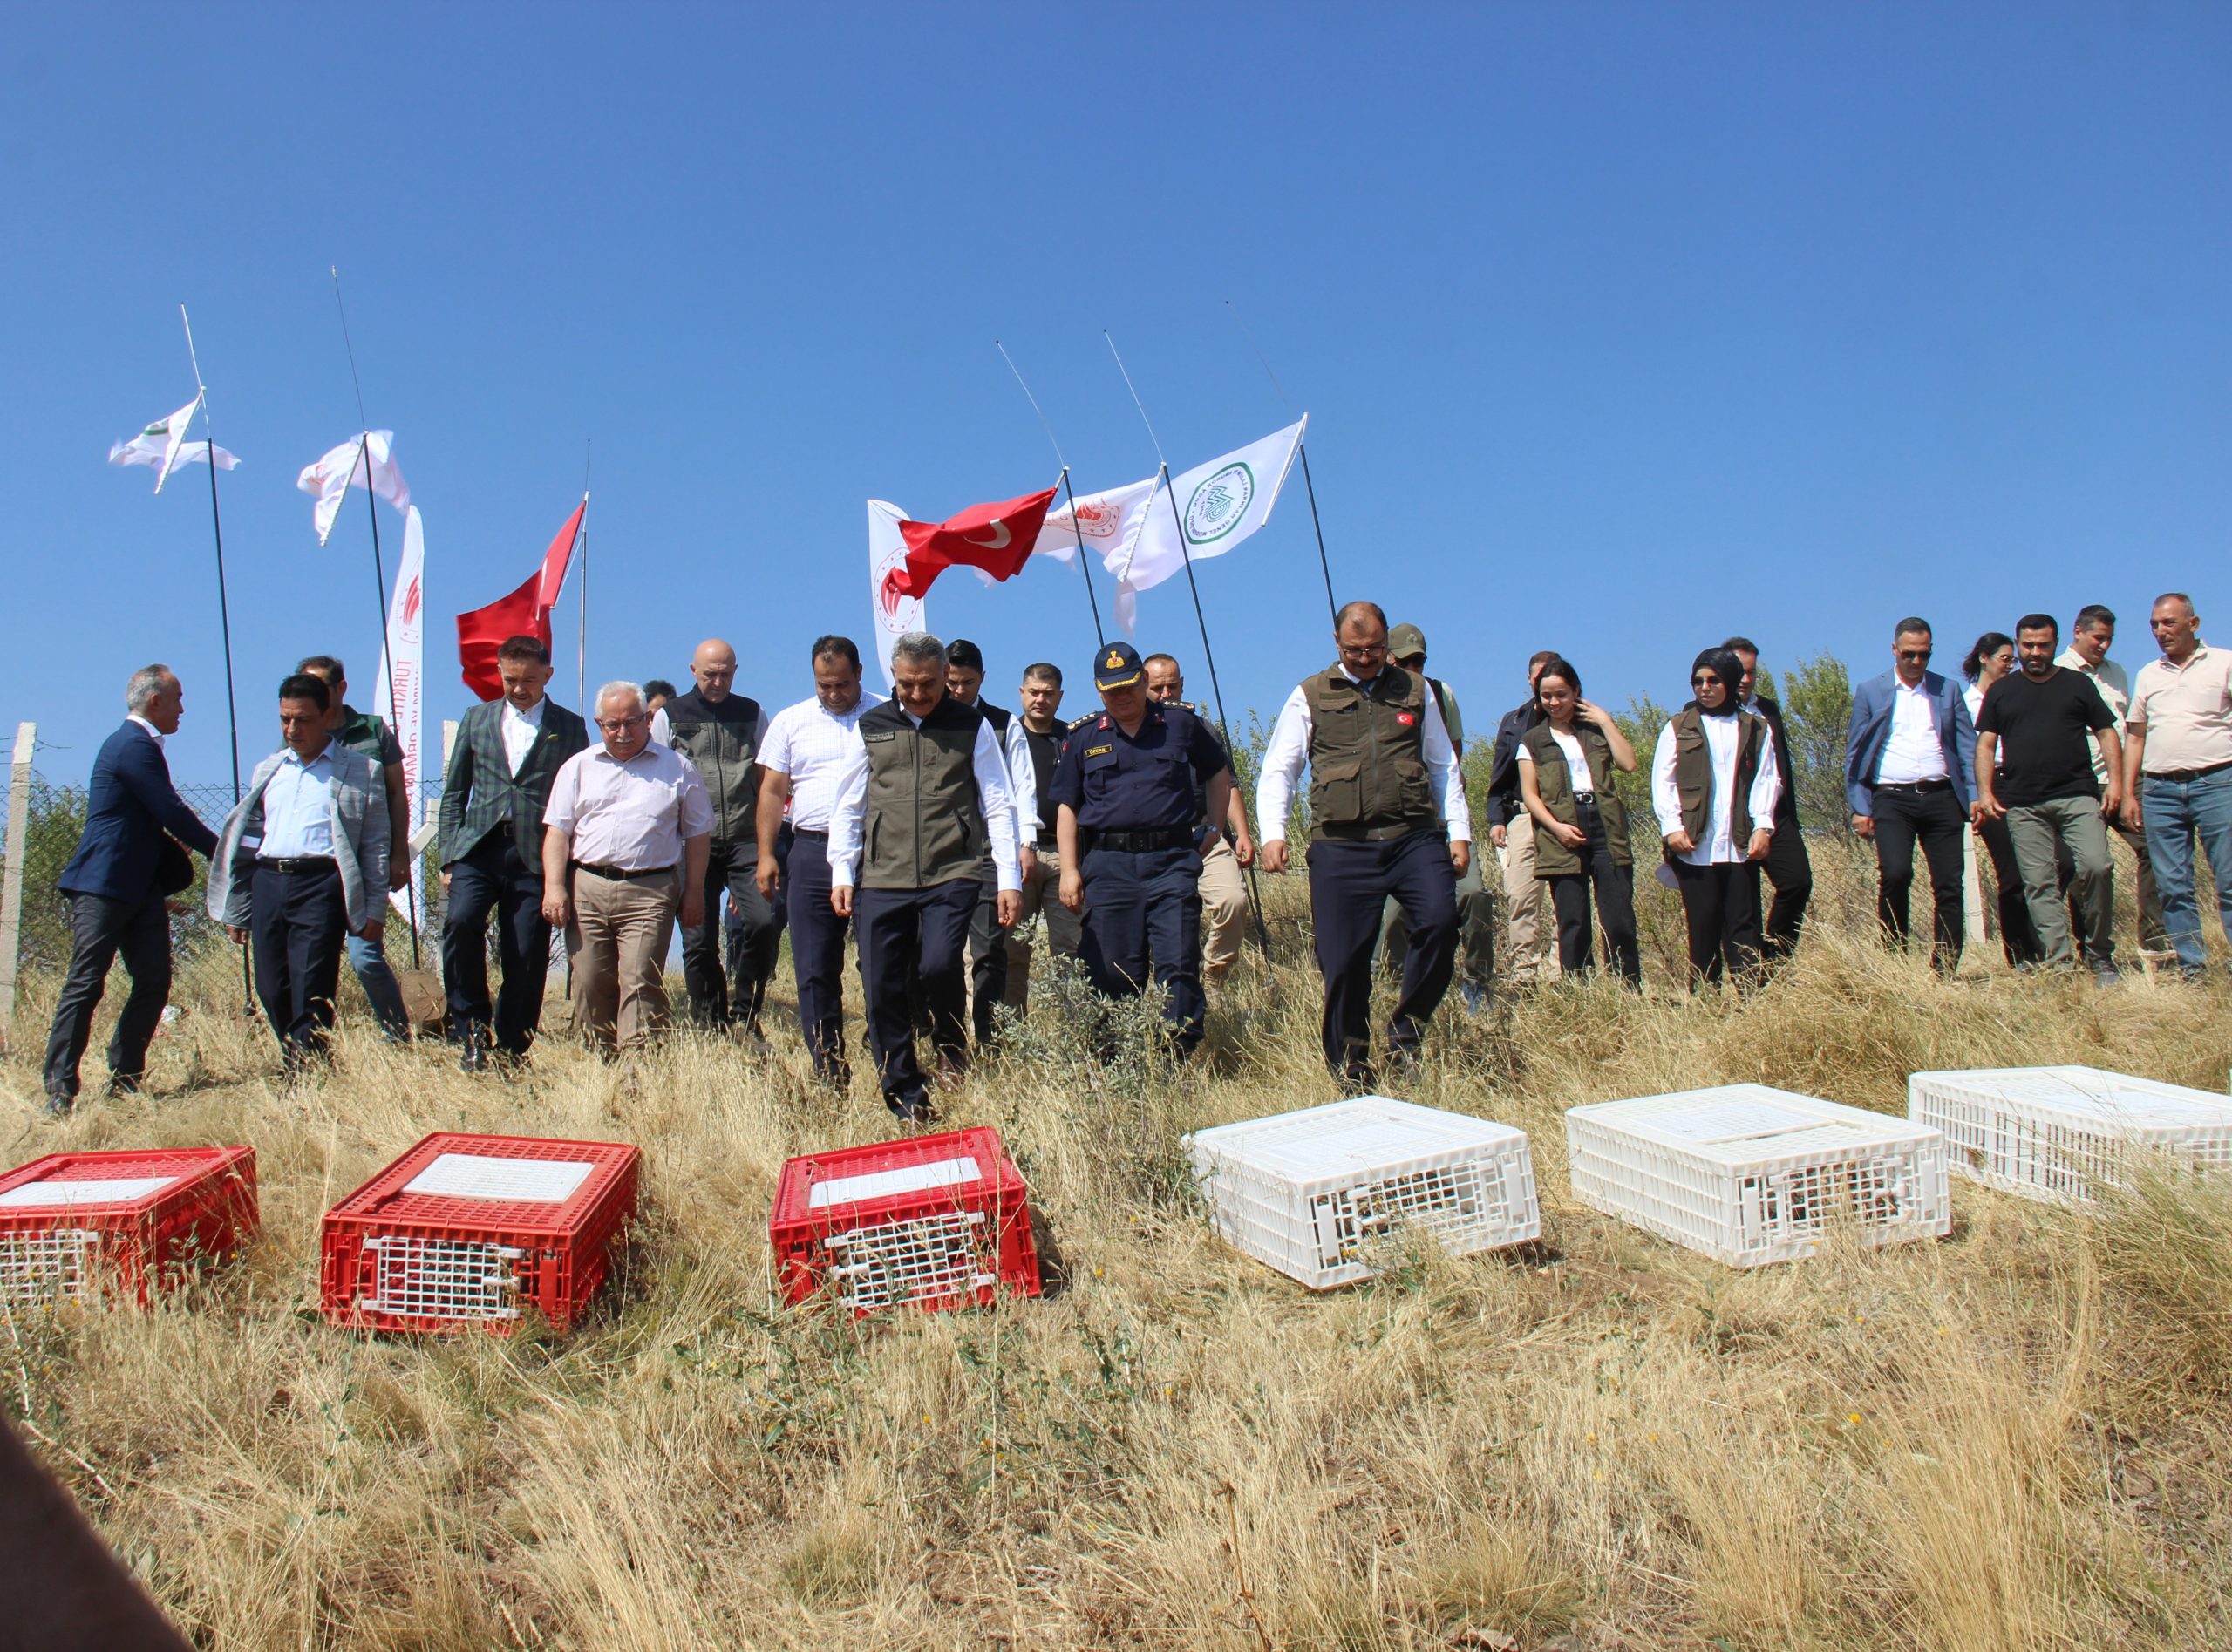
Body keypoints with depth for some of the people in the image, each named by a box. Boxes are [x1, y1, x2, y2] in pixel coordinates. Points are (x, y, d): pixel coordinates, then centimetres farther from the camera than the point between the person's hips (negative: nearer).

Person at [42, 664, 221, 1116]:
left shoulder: (136, 744, 19)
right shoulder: (134, 746, -13)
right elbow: (173, 815, -16)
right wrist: (221, 851, -5)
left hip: (141, 888, 10)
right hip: (105, 887, -10)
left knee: (154, 983, 6)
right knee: (85, 985, -7)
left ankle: (124, 1082, 13)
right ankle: (59, 1090, -3)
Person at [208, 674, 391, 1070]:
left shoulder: (361, 772, 6)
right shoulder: (267, 771, 20)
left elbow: (376, 845, 4)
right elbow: (247, 841, 21)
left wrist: (374, 910, -3)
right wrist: (237, 911, 17)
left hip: (321, 884, -5)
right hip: (268, 883, 5)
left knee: (311, 992, -9)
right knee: (272, 990, 4)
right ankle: (292, 1068, 17)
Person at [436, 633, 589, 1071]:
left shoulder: (569, 728, 8)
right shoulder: (477, 719, 16)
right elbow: (453, 794, 16)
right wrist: (449, 858, 6)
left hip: (535, 856, -2)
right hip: (478, 848, 2)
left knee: (526, 958, -2)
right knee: (459, 921, -22)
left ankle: (510, 1052, 13)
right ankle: (472, 1031, -5)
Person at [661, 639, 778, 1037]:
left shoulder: (752, 713, 12)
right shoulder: (672, 716, 8)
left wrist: (766, 844, 8)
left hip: (744, 841, 0)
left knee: (762, 921, -17)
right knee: (698, 941, 1)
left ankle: (745, 1013, 2)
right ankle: (711, 1029, 14)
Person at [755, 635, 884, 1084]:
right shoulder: (791, 722, 12)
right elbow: (772, 791, 12)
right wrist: (766, 855, 4)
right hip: (813, 851, 2)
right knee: (815, 970, 4)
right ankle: (829, 1072, 13)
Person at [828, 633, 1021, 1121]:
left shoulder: (972, 726, 7)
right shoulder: (871, 727, 11)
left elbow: (998, 806, 7)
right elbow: (848, 807, 15)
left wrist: (1009, 879, 1)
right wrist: (841, 874, 6)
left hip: (952, 874, -2)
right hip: (881, 879, 3)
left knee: (939, 966, -21)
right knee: (882, 989, 0)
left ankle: (951, 1045, 12)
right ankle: (905, 1098, 16)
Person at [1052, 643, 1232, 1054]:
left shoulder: (1182, 724, 8)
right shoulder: (1083, 738, 11)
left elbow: (1219, 774, 22)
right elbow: (1067, 807, 12)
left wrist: (1213, 828, 15)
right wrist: (1069, 870, 3)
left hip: (1172, 861, -1)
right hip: (1108, 865, 1)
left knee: (1178, 967, -6)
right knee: (1113, 974, 3)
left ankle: (1180, 1062, 0)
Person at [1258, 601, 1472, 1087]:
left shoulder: (1415, 690, 16)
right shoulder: (1310, 696, 10)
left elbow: (1443, 767, 21)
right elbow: (1278, 769, 10)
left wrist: (1459, 832, 13)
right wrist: (1272, 833, -4)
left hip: (1416, 837, 1)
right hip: (1342, 845, -1)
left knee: (1439, 923, -20)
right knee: (1343, 959, -2)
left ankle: (1406, 1032, 3)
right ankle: (1350, 1072, 17)